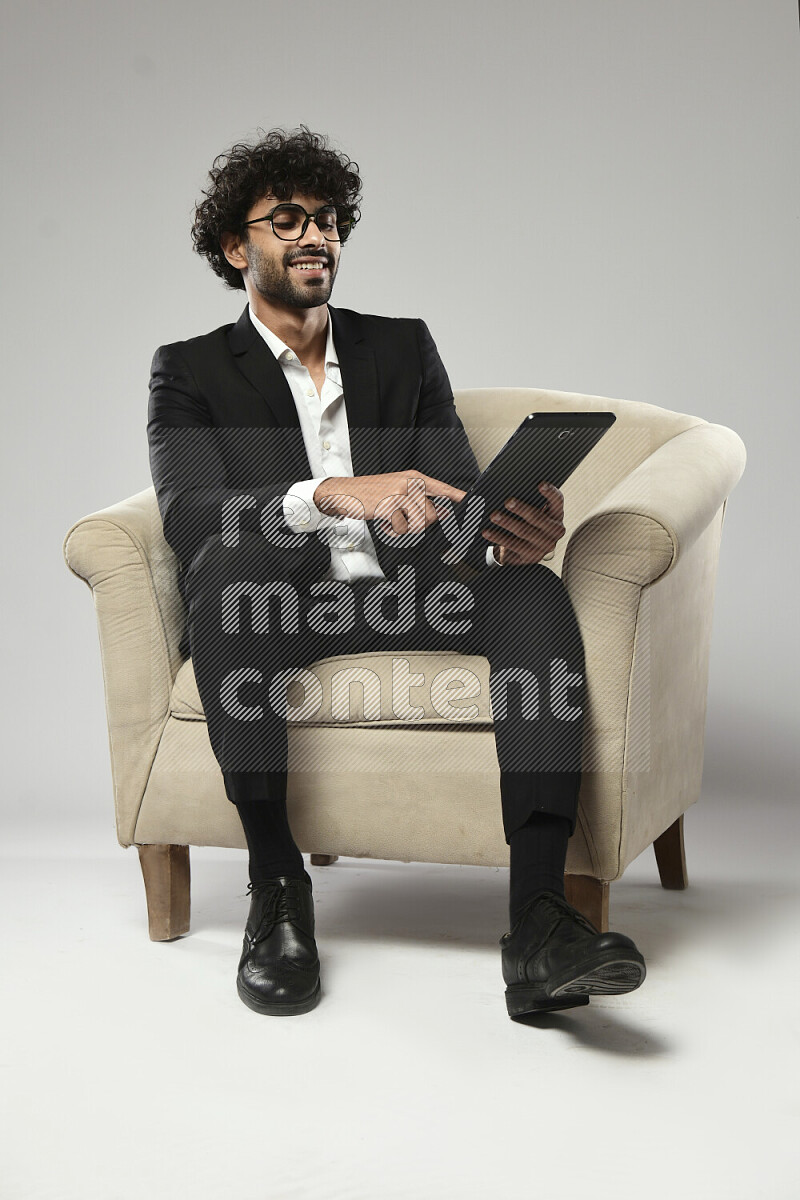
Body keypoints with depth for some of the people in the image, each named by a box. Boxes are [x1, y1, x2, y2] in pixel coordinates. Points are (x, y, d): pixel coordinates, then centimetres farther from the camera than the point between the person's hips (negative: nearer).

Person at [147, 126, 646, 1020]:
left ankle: (538, 924, -39)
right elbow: (187, 514, -11)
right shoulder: (191, 371, 9)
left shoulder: (403, 348, 19)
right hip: (269, 610, -2)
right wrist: (331, 495, -29)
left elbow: (458, 497, 8)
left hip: (405, 598, 3)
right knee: (235, 557, -36)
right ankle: (275, 886, -26)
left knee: (536, 594, -27)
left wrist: (509, 537, -18)